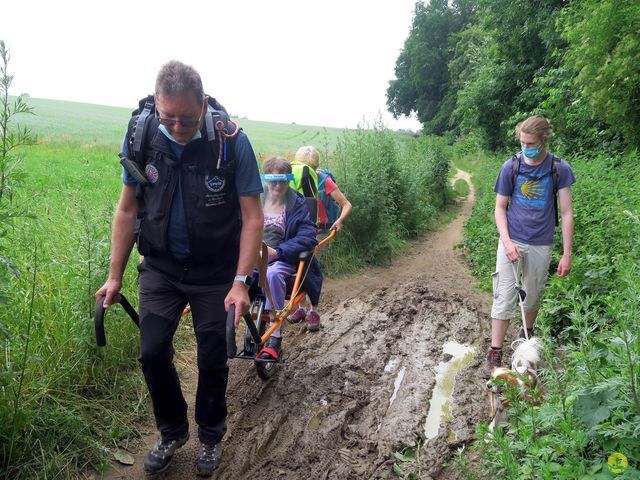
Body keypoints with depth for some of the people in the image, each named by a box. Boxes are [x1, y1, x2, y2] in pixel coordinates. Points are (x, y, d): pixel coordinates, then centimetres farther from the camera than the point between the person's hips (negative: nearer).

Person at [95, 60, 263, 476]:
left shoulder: (232, 141, -20)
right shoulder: (140, 135, -11)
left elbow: (252, 217, -15)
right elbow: (127, 210, -1)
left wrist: (240, 282, -22)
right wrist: (115, 275, 0)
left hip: (215, 272, -2)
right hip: (160, 267, 2)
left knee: (212, 360, 6)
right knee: (153, 353, -1)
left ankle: (211, 437, 32)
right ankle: (173, 433, 27)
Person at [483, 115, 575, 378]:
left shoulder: (559, 169, -6)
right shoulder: (511, 166, -6)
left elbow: (566, 213, -5)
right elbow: (500, 207, 1)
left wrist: (567, 254, -7)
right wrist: (506, 240, -13)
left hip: (541, 245, 1)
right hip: (511, 241, -1)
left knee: (532, 296, 15)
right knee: (504, 298, -5)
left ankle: (527, 333, 42)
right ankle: (495, 354, 0)